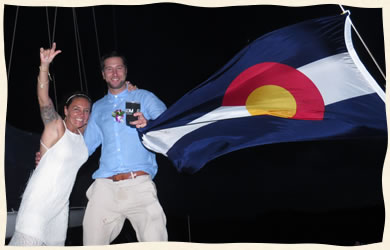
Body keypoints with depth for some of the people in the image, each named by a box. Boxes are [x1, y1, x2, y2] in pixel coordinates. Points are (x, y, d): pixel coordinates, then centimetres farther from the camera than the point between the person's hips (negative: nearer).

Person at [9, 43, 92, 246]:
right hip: (37, 204, -7)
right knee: (28, 243, -18)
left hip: (60, 206, 7)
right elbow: (43, 99, -20)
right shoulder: (56, 126, -5)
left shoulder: (82, 133, 11)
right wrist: (44, 66, -33)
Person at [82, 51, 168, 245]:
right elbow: (86, 145, 29)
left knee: (155, 242, -18)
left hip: (139, 185, -3)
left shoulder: (144, 97, 14)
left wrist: (148, 124, -24)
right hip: (105, 187, 4)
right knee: (92, 243, -4)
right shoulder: (98, 107, 26)